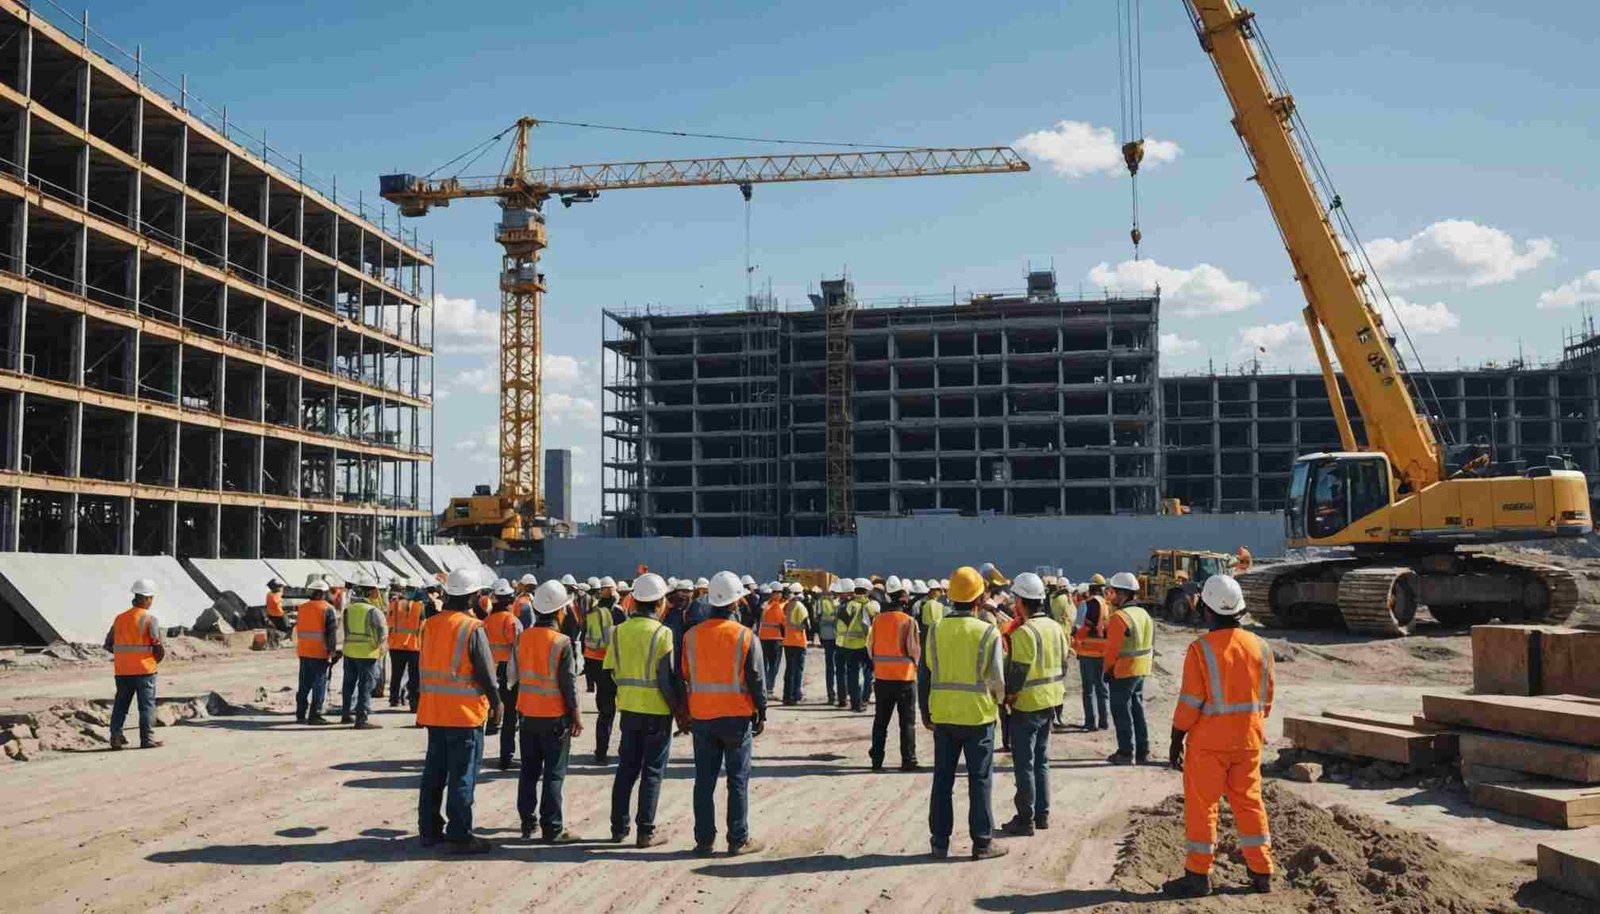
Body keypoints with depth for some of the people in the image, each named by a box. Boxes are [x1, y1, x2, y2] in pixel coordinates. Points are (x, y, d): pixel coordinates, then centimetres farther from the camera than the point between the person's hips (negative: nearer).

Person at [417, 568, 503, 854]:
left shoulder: (430, 625, 5)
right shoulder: (472, 628, -14)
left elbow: (424, 665, 14)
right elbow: (486, 672, -12)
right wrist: (496, 703, 0)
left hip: (433, 711, 7)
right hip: (465, 712, -6)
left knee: (434, 772, 15)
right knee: (462, 776, 0)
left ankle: (429, 830, 22)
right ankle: (459, 836, 3)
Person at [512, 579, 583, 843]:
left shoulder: (522, 637, -1)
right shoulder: (561, 643, -16)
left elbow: (512, 675, 6)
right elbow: (569, 683, -12)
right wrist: (576, 715, -4)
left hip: (527, 713, 5)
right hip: (554, 715, -5)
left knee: (529, 770, 15)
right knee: (554, 772, 2)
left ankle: (527, 823, 21)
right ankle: (552, 828, 4)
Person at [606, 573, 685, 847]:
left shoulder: (620, 631, 2)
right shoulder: (662, 633, -14)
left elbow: (610, 670, 2)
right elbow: (667, 679, -16)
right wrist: (678, 709, -6)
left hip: (629, 708, 5)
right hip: (657, 711, -5)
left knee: (626, 768, 16)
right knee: (652, 772, 4)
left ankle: (619, 827, 22)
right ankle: (645, 832, 6)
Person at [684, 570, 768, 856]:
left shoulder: (691, 635, 1)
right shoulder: (744, 636, -9)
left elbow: (684, 678, 7)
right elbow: (756, 680, -7)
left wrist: (686, 713, 15)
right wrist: (761, 714, 3)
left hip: (701, 717, 3)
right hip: (737, 717, -3)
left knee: (704, 780, 9)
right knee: (738, 781, 6)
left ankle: (704, 840, 13)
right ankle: (739, 840, 10)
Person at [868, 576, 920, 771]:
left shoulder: (878, 620, -1)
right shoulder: (908, 621, -12)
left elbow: (871, 646, 6)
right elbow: (914, 649, -11)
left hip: (882, 677, 4)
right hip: (905, 677, -4)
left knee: (880, 720, 13)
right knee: (907, 721, 6)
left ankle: (877, 759, 14)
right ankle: (908, 760, 6)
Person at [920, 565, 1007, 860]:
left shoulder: (936, 631, -1)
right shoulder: (987, 632, -12)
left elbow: (924, 675, 3)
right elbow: (997, 679, -11)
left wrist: (926, 714, 14)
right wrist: (999, 698, 12)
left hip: (943, 716, 3)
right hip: (978, 715, -3)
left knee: (942, 780, 12)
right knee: (980, 780, 7)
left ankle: (940, 841, 16)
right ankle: (982, 842, 11)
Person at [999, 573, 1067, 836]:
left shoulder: (1024, 632, -21)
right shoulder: (1056, 628, 5)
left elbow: (1018, 672, -21)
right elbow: (1063, 664, 12)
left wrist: (1008, 695, -7)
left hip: (1027, 706, -8)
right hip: (1050, 703, 8)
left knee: (1024, 764, 1)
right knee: (1042, 760, 17)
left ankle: (1025, 819, 7)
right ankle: (1042, 814, 23)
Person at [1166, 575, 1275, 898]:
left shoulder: (1200, 649, -15)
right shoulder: (1260, 647, 1)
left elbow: (1190, 701, -14)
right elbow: (1267, 698, 8)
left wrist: (1176, 741, -6)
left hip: (1209, 742, -5)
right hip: (1248, 741, 5)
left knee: (1201, 805, 4)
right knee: (1249, 802, 15)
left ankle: (1198, 875, 9)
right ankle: (1261, 872, 19)